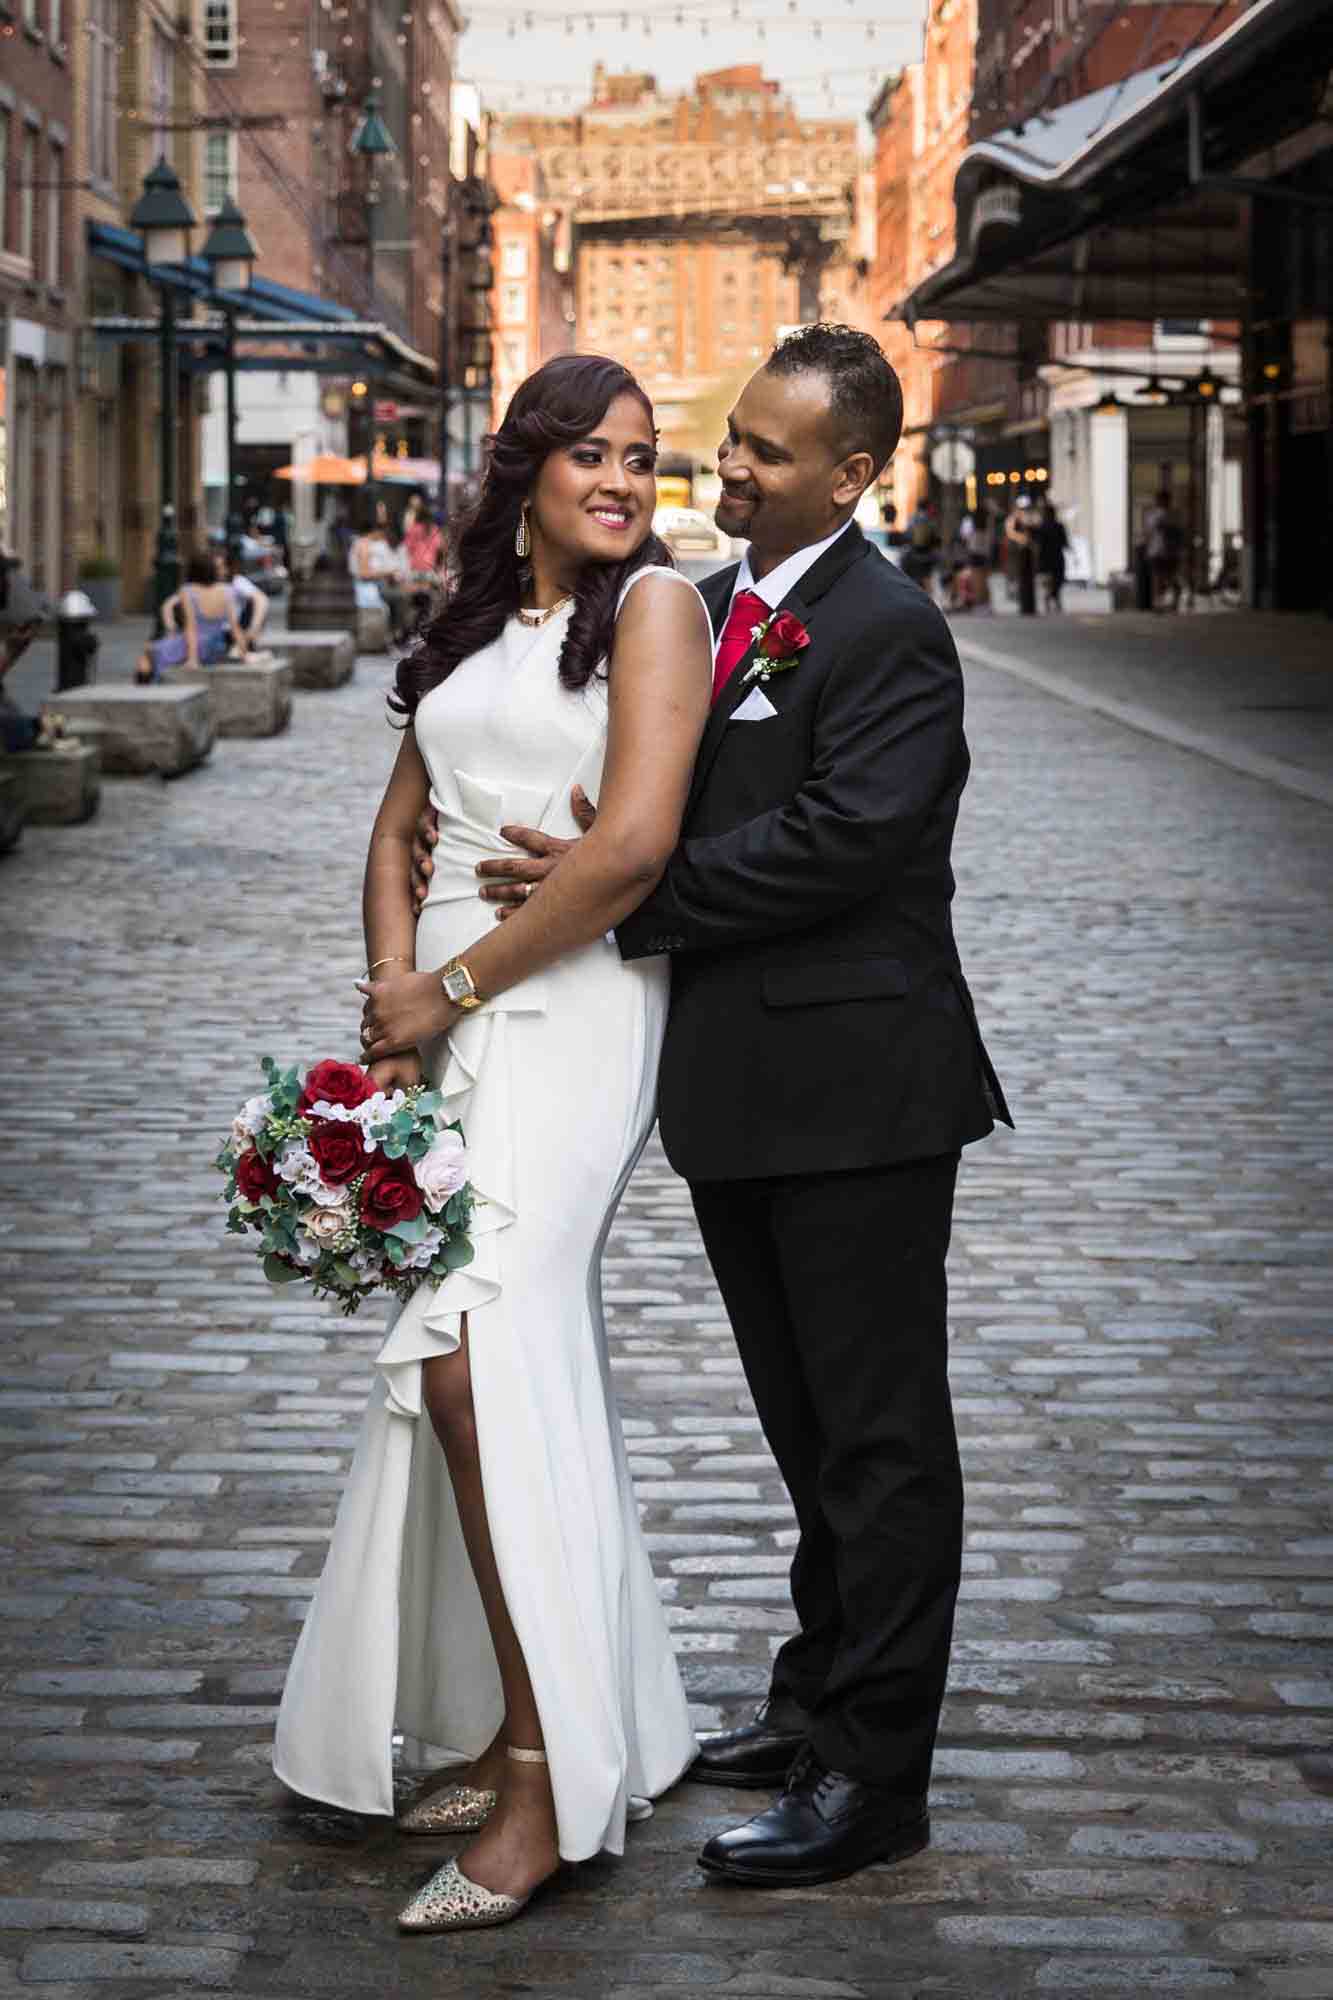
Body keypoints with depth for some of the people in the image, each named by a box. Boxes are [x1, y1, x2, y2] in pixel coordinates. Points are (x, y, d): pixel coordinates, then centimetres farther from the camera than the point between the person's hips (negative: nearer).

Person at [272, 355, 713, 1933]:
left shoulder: (654, 604, -4)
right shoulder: (475, 622, 18)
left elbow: (633, 844, -15)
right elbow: (398, 827, 17)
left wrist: (455, 988, -9)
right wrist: (393, 1002, 0)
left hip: (567, 1006, -7)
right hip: (448, 1017, 7)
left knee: (479, 1344, -20)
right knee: (526, 1355, 11)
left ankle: (545, 1775, -17)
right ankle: (521, 1726, 20)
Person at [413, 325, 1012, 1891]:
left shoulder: (888, 632, -14)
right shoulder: (704, 612, 13)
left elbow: (836, 843, -24)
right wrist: (472, 840, 0)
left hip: (856, 1089, -9)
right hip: (737, 1091, 9)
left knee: (878, 1435, 0)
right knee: (808, 1425, 20)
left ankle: (874, 1774, 7)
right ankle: (823, 1699, 33)